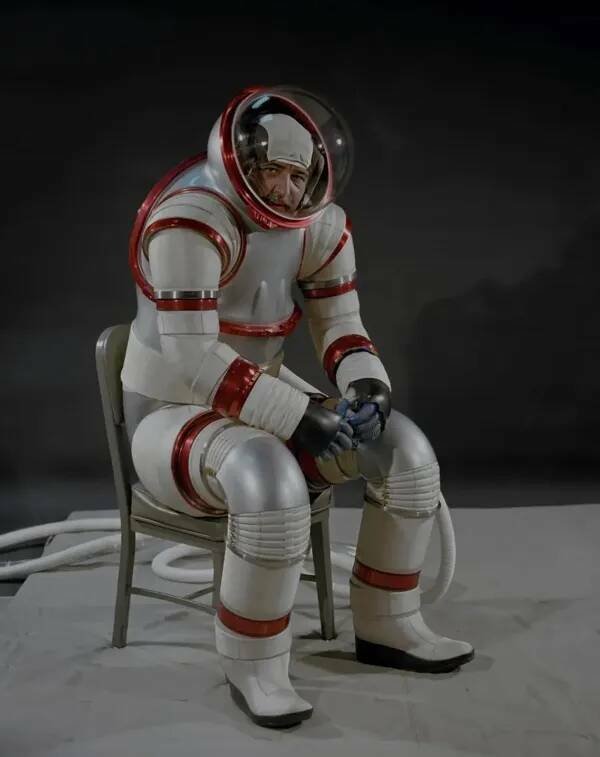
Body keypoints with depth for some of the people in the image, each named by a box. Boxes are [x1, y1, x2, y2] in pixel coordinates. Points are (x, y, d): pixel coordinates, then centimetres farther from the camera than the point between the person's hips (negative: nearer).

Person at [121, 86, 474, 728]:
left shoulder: (319, 224, -1)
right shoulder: (191, 220, -24)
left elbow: (338, 322, 3)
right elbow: (192, 358, -28)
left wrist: (364, 381, -19)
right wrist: (297, 417, -29)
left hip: (263, 401, 7)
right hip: (173, 414, -7)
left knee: (404, 448, -5)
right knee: (272, 479, -38)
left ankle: (385, 626, 10)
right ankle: (251, 665, -15)